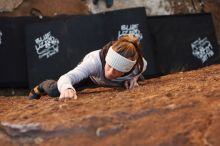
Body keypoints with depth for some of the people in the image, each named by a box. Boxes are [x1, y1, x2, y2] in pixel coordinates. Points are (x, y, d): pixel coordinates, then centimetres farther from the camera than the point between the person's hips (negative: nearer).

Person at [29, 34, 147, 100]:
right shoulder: (95, 61, -50)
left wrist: (134, 78, -32)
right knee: (55, 91, -18)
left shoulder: (139, 65, -42)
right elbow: (66, 77, -63)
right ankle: (41, 87, 19)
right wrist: (67, 88, -86)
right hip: (91, 71, -3)